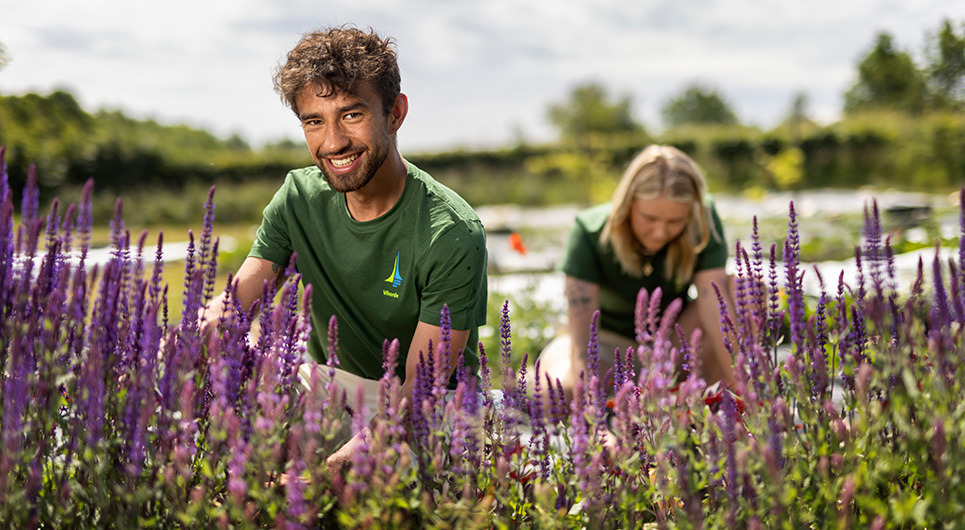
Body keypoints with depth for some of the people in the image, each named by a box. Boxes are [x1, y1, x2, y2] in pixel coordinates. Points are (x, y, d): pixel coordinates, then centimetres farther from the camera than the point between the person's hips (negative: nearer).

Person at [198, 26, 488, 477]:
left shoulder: (452, 234, -23)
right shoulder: (299, 198, -4)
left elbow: (422, 389, -25)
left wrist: (346, 457, -43)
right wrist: (209, 322, -37)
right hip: (331, 388, 6)